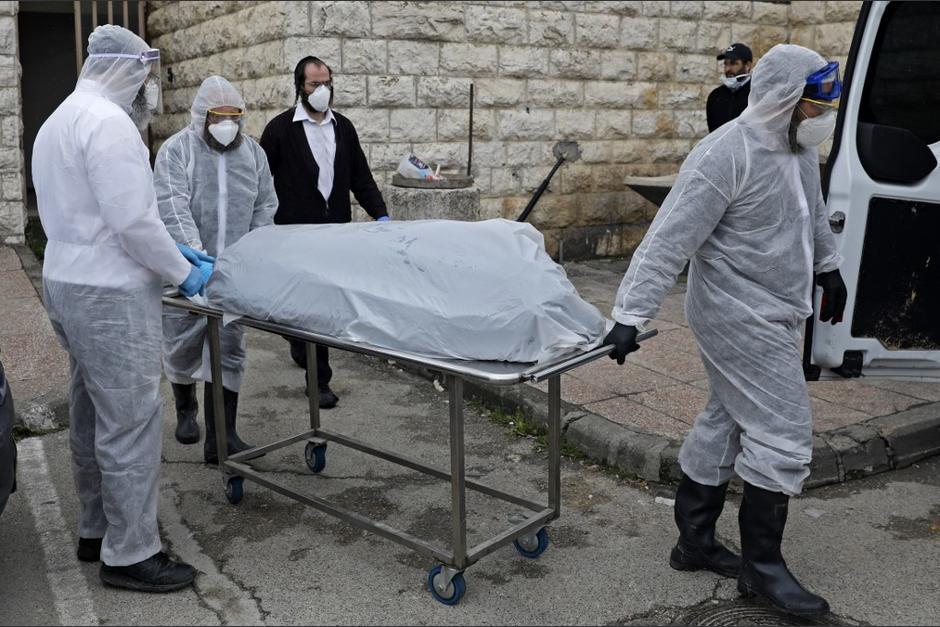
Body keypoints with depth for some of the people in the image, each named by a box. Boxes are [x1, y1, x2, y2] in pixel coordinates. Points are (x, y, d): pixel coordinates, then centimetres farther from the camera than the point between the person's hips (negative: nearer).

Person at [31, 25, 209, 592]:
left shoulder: (61, 119, 17)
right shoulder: (109, 121, -16)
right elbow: (133, 218, -22)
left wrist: (170, 249, 15)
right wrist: (182, 273, -9)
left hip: (69, 283, 11)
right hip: (110, 295, -11)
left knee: (94, 415, 17)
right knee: (132, 423, -4)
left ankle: (97, 530, 29)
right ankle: (130, 554, 4)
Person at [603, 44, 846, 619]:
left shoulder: (798, 146, 6)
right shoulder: (727, 155, -21)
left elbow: (813, 213, 25)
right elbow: (669, 240, -25)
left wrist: (829, 268, 32)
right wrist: (631, 315, -28)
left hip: (773, 313, 10)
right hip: (743, 318, -9)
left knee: (726, 423, 15)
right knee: (783, 434, -5)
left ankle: (695, 541, 29)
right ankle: (763, 566, 10)